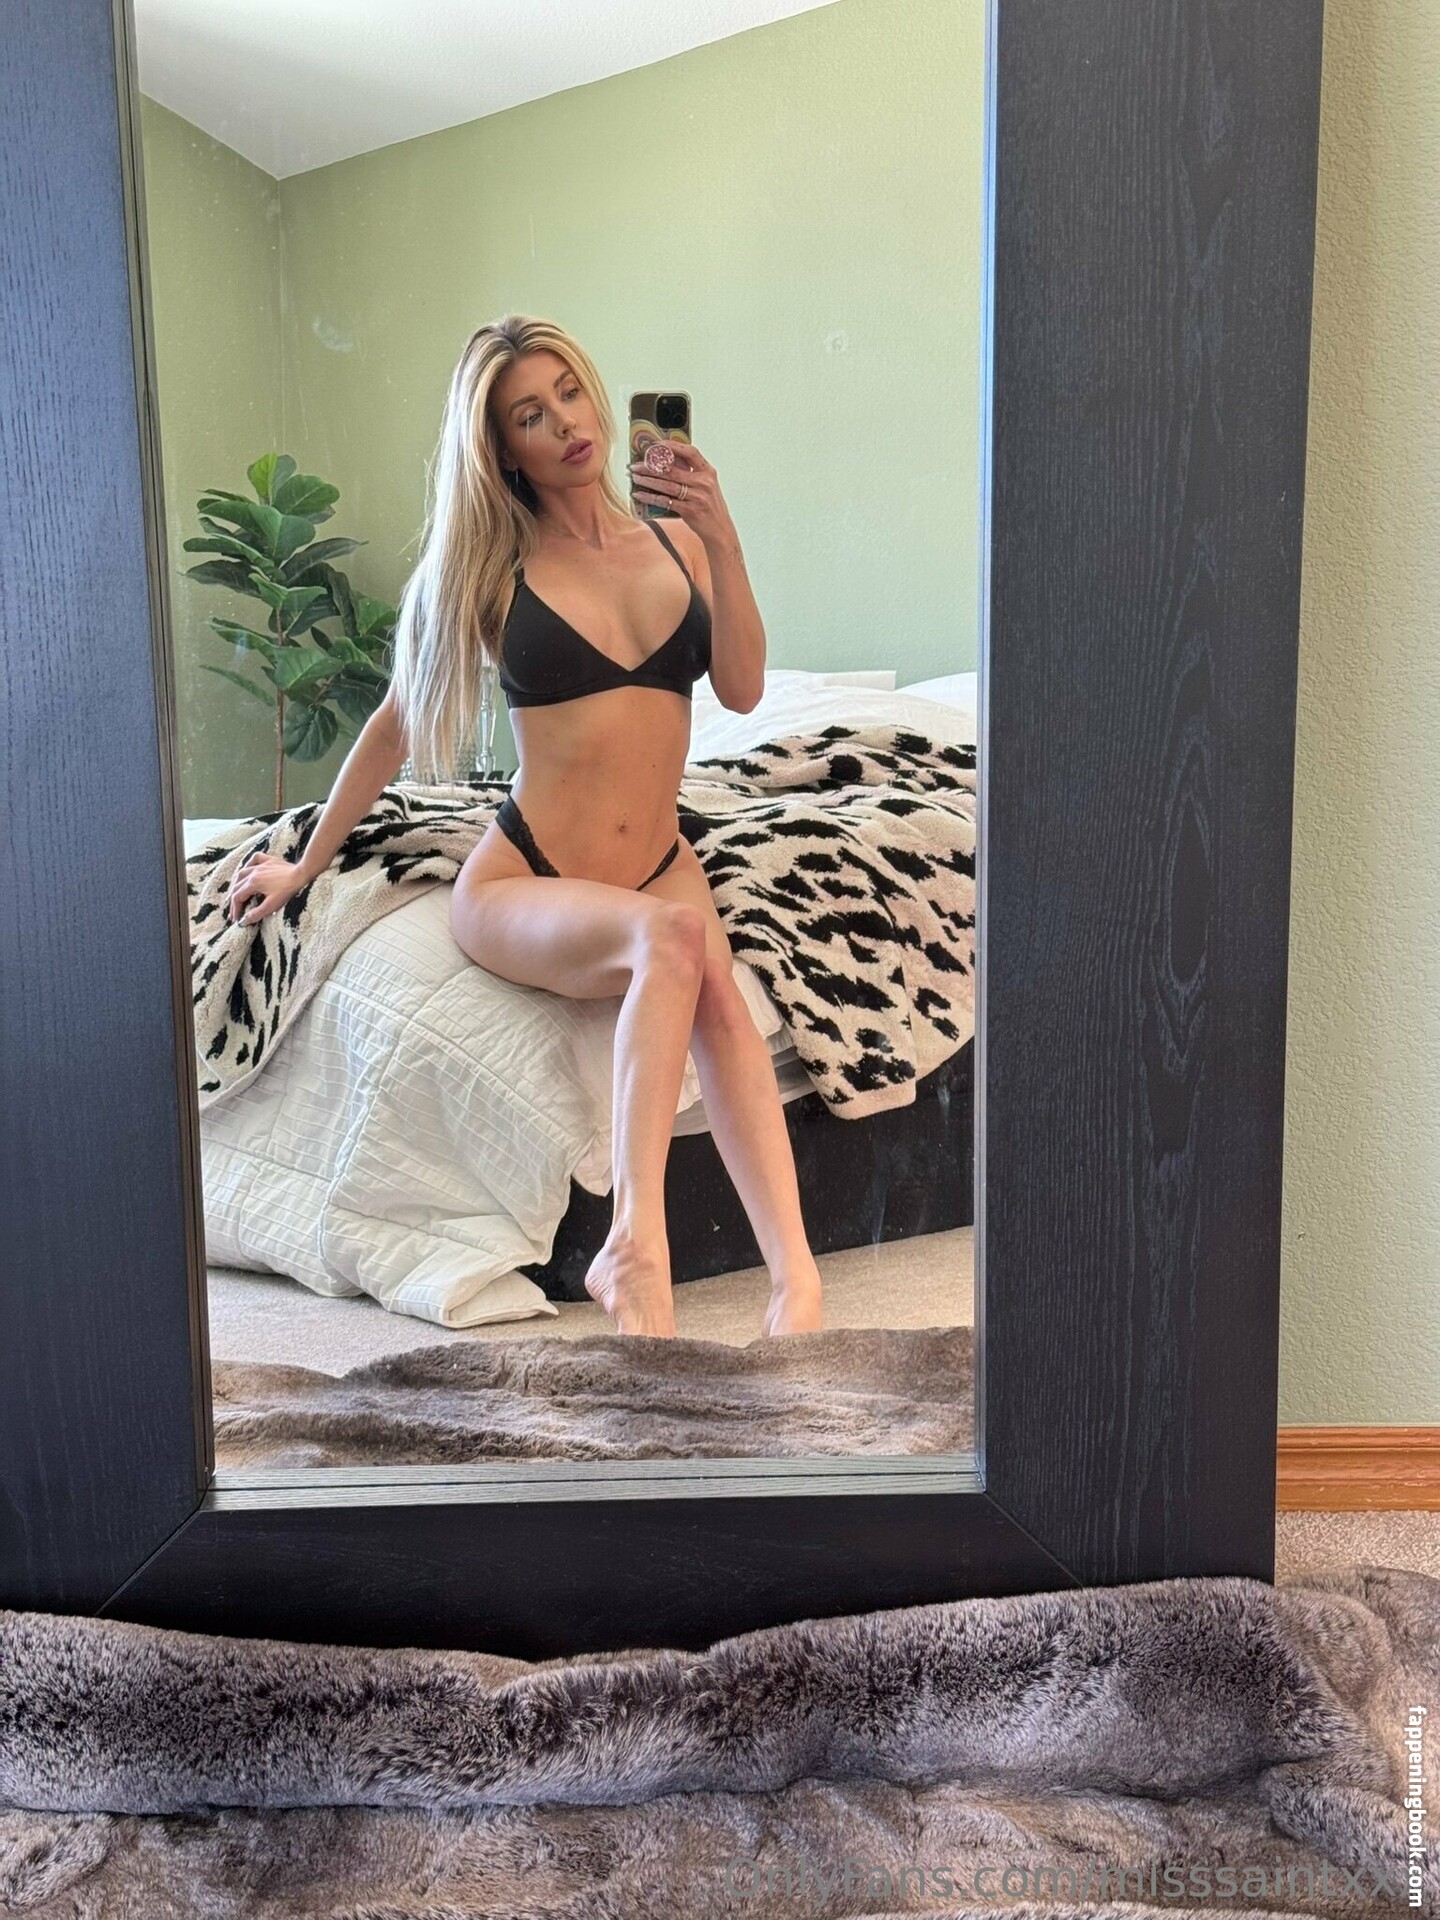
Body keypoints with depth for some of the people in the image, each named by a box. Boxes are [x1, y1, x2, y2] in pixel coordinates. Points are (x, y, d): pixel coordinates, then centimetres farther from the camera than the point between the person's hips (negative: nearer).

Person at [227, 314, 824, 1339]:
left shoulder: (673, 540, 9)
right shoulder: (491, 565, 2)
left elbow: (742, 687, -2)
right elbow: (396, 724, 9)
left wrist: (723, 540, -12)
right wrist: (304, 865, 16)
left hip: (660, 863, 3)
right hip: (521, 885, -2)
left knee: (720, 1000, -31)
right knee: (671, 936, -36)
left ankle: (796, 1276, -41)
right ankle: (636, 1244, -39)